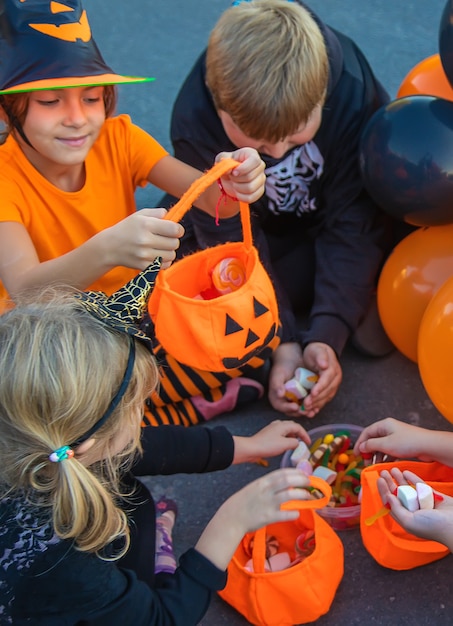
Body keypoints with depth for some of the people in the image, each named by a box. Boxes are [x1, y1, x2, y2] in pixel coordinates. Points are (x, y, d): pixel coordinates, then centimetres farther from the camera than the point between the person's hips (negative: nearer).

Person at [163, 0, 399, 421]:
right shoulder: (194, 120, -31)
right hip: (256, 226, 1)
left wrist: (326, 335, -33)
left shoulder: (355, 91, -31)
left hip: (326, 218, 0)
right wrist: (282, 343, -32)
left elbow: (351, 224, -25)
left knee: (381, 332, -16)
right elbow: (235, 244, -25)